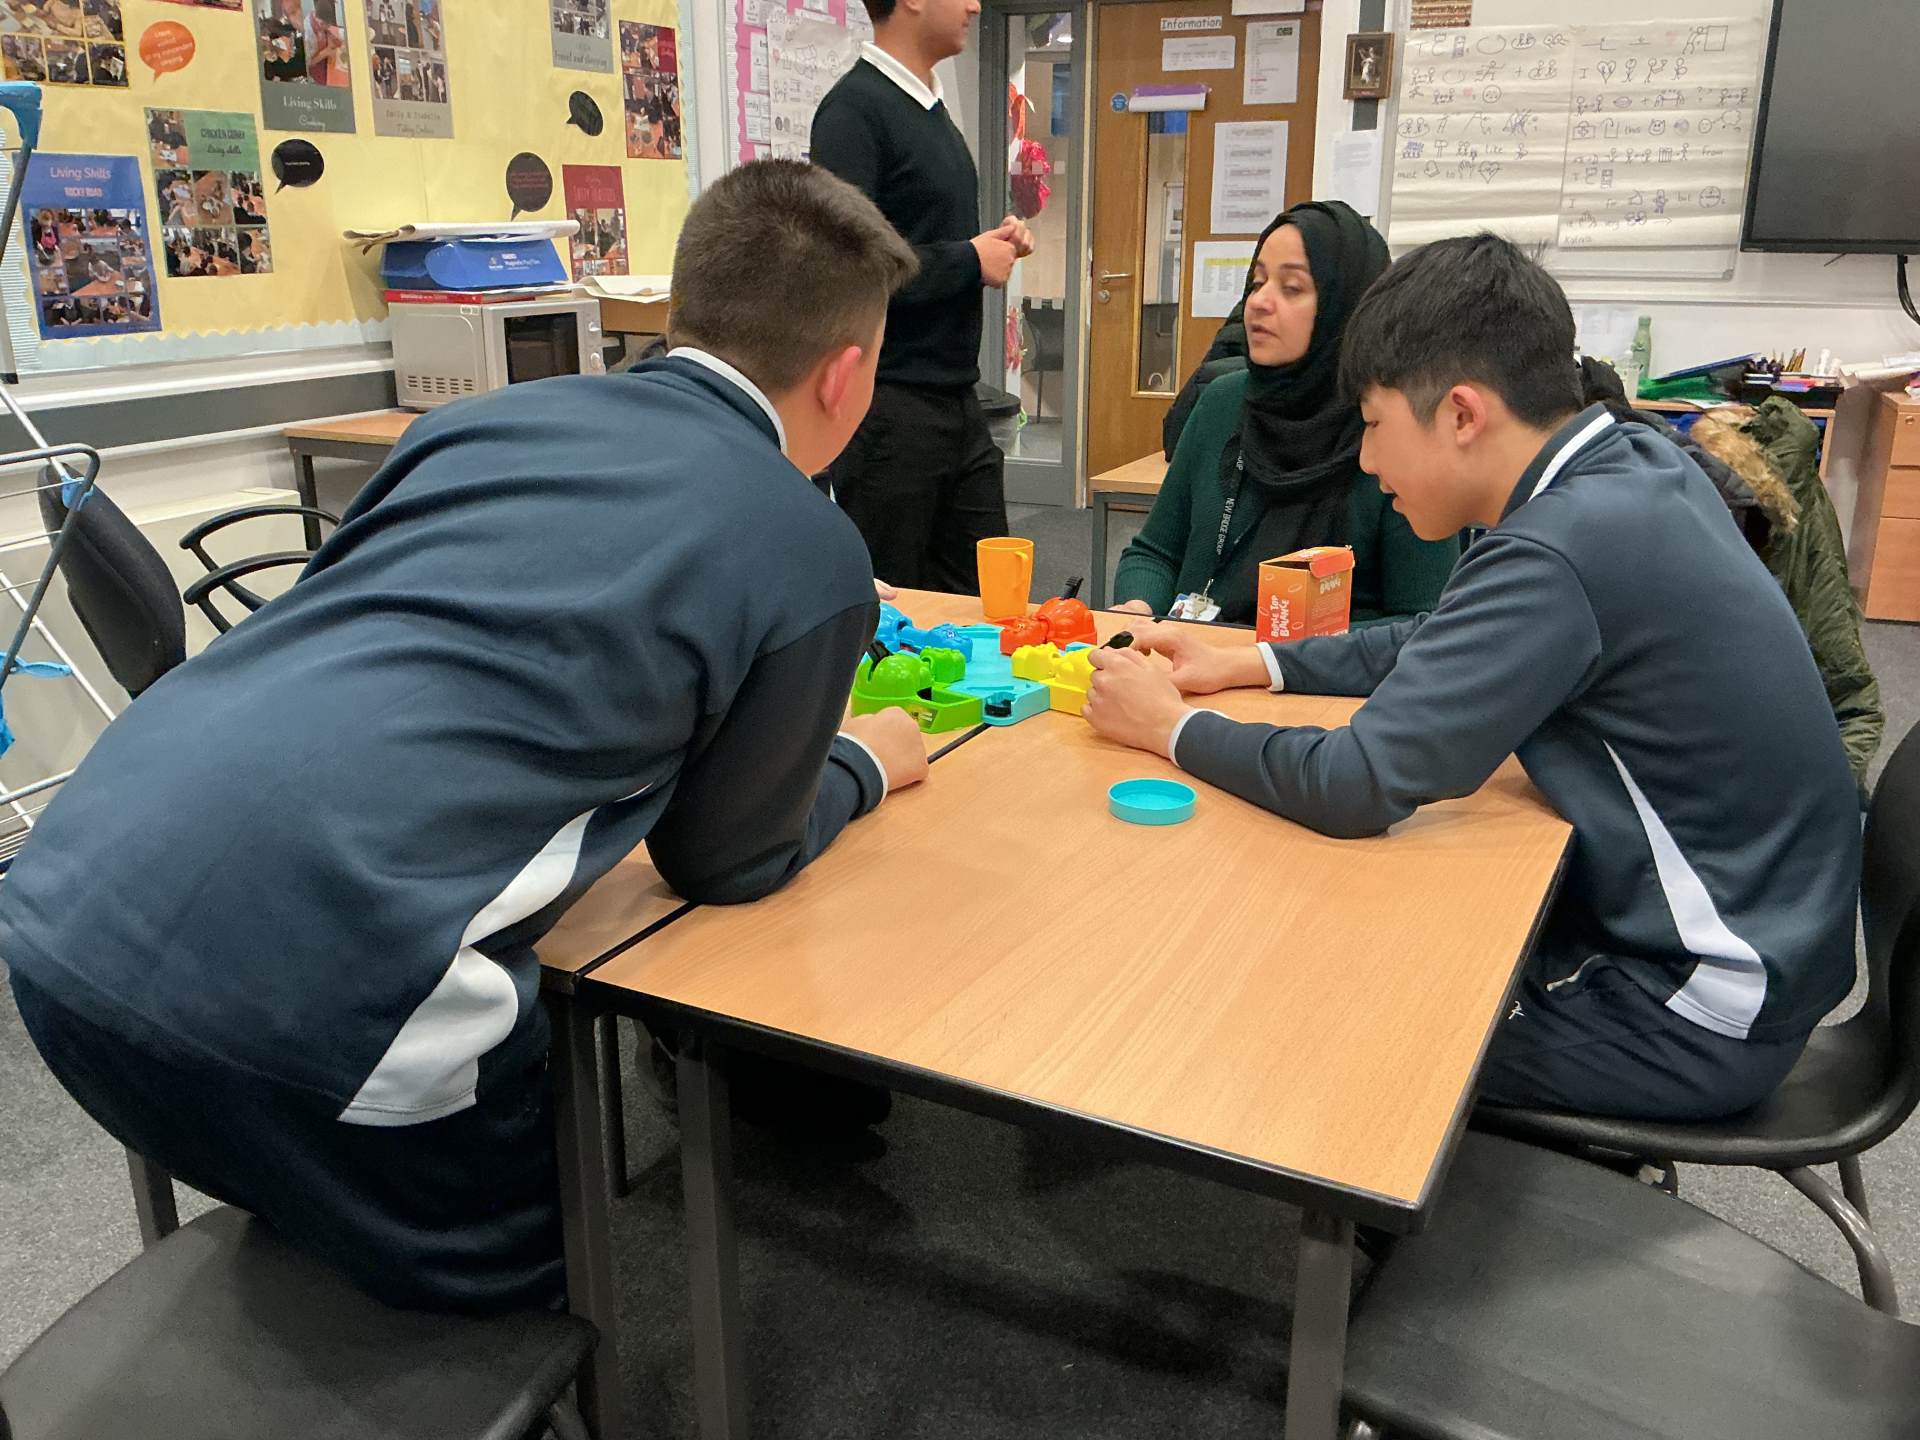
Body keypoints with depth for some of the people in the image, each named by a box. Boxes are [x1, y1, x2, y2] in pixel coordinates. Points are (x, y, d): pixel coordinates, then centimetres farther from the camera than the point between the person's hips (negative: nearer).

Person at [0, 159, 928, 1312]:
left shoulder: (497, 418, 15)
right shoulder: (811, 555, 0)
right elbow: (722, 857, 11)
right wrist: (868, 765, 30)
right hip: (297, 990, -7)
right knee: (525, 1288, 23)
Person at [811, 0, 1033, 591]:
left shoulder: (930, 109, 16)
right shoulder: (854, 109, -13)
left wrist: (991, 244, 4)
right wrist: (971, 260, -13)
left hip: (957, 399, 9)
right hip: (890, 405, -9)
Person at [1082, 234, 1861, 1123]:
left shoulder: (1562, 549, -29)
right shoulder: (1632, 468, 0)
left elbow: (1358, 785, -28)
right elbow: (1446, 646, 12)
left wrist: (1171, 729, -12)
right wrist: (1245, 665, 6)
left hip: (1706, 1010, -8)